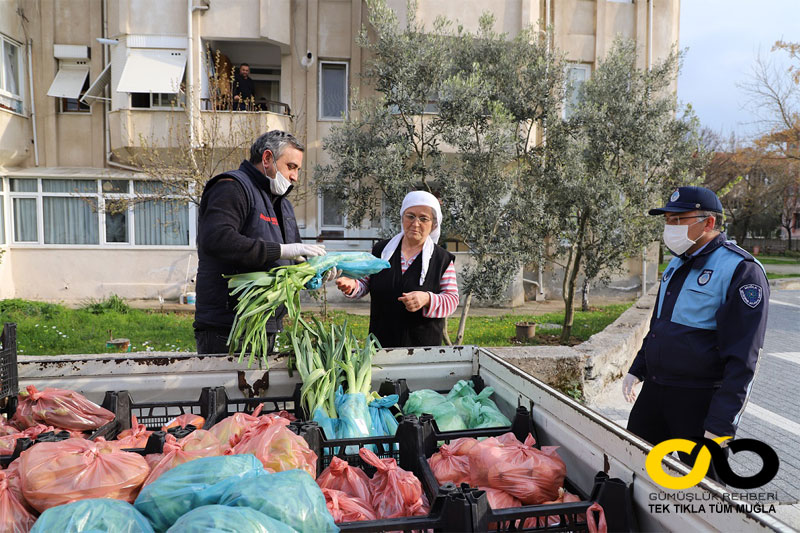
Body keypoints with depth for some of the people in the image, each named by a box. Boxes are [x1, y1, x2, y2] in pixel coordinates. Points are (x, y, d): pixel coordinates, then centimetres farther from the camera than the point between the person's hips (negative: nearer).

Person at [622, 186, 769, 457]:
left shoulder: (742, 270, -16)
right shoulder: (676, 265, 10)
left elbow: (742, 357, -20)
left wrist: (720, 425, -21)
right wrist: (636, 370, 18)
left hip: (700, 401, -8)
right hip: (654, 390, 8)